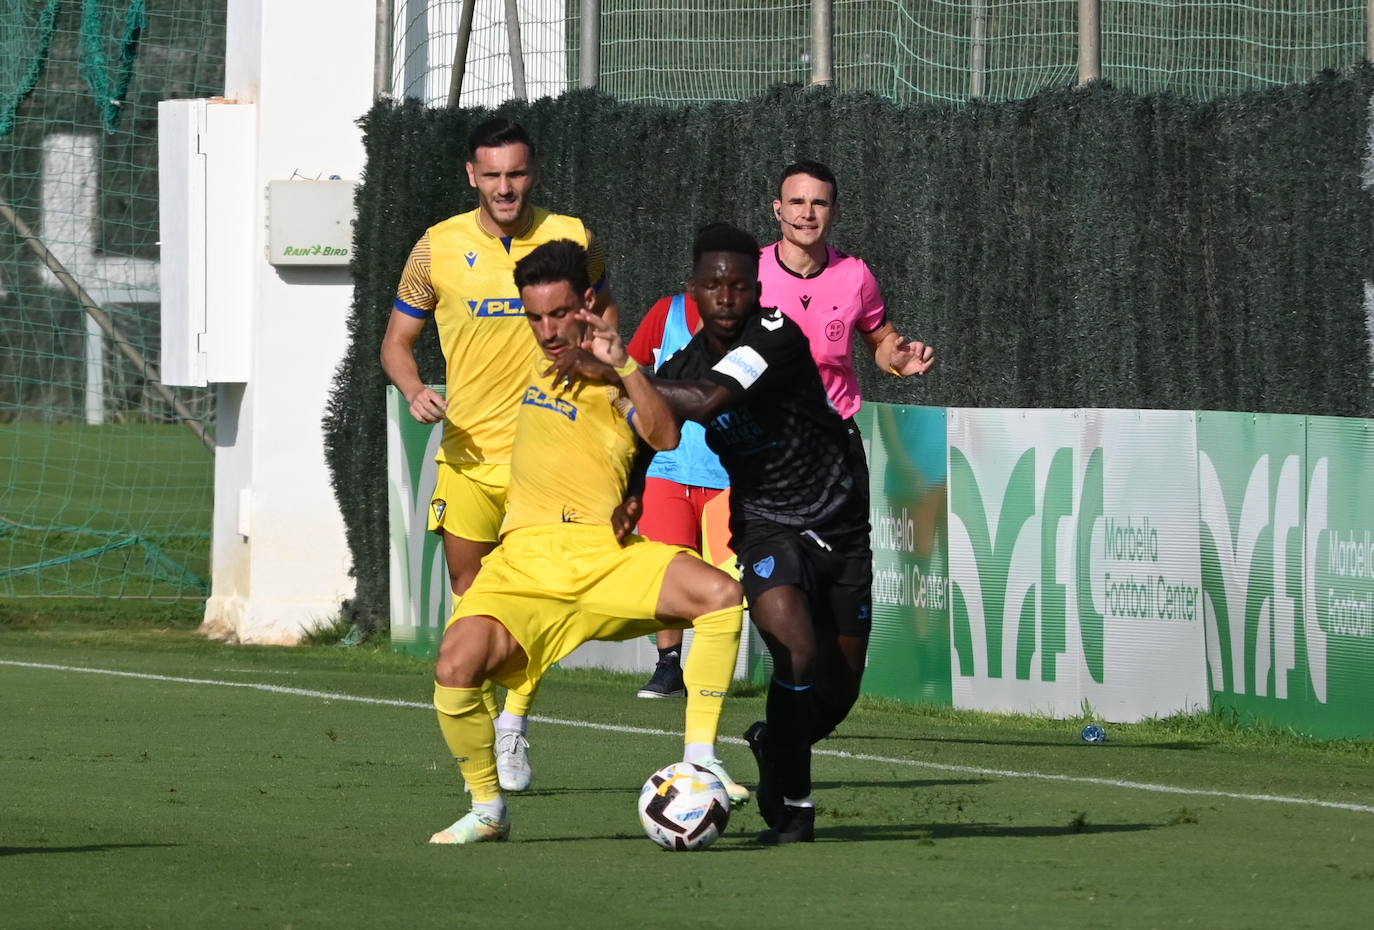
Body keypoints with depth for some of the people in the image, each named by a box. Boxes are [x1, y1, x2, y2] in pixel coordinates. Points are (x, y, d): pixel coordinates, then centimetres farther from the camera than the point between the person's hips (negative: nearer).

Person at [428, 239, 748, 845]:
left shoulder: (619, 385, 7)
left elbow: (666, 438, -14)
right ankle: (487, 809, -1)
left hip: (607, 557, -3)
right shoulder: (538, 370, 21)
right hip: (524, 562, 3)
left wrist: (622, 365, -24)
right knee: (455, 670, -23)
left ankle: (699, 758, -21)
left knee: (722, 595, -29)